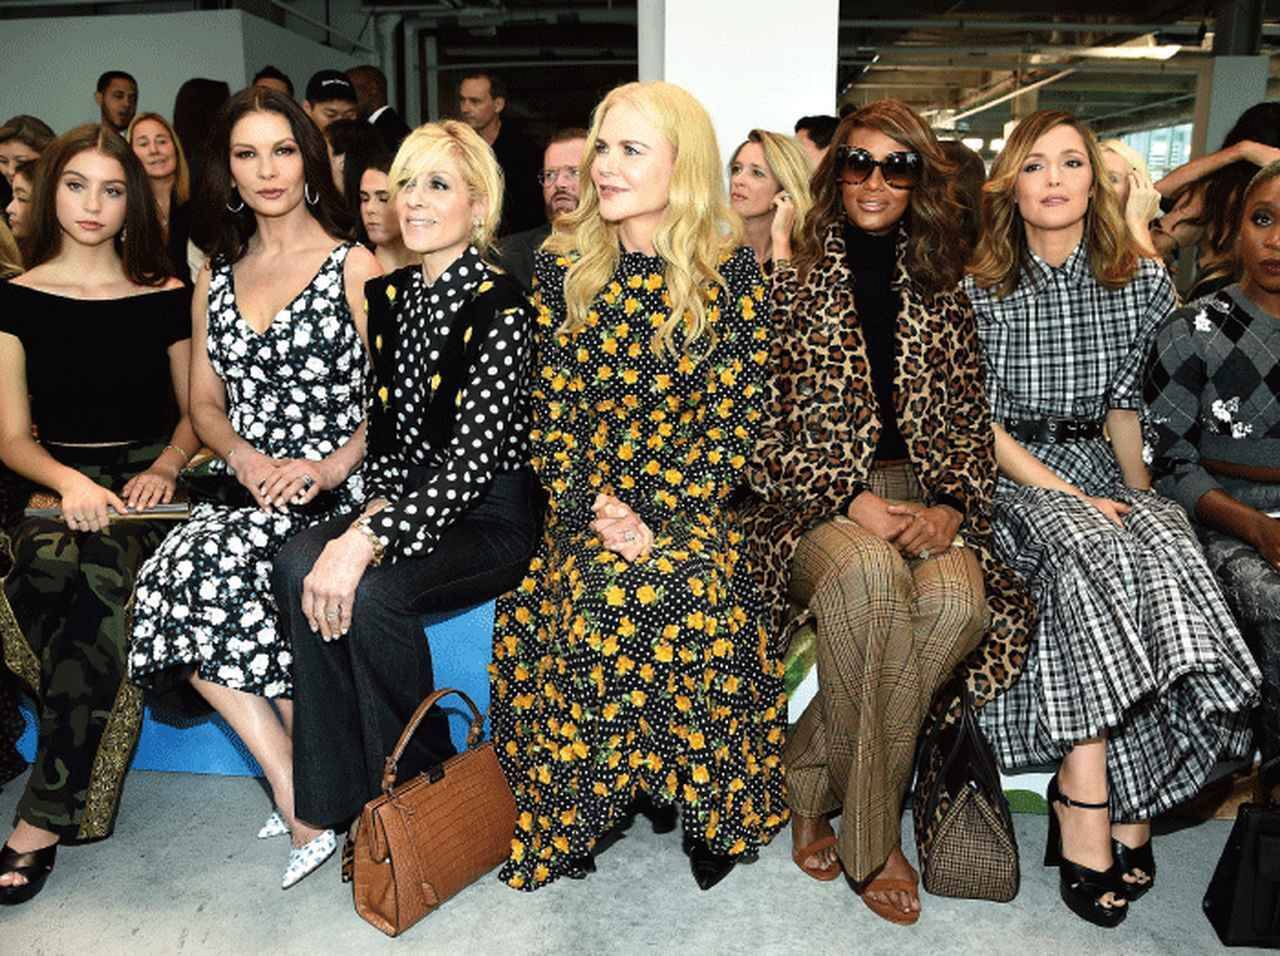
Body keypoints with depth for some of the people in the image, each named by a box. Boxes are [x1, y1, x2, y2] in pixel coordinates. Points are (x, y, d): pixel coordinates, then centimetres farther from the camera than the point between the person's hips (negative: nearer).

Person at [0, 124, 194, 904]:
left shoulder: (166, 297, 9)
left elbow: (195, 412, 12)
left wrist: (164, 469, -9)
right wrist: (69, 484, -17)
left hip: (146, 482, 0)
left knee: (101, 574, -34)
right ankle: (80, 799, -19)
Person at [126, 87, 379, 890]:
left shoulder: (355, 266, 1)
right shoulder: (217, 276, 18)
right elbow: (205, 401, 15)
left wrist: (332, 465, -20)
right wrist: (246, 457, -6)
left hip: (333, 490, -5)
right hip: (245, 490, 5)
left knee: (206, 574, -28)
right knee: (179, 579, -24)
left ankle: (305, 799, -12)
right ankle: (302, 806, -16)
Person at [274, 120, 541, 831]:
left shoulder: (500, 308, -13)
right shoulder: (389, 296, 10)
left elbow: (471, 462, -23)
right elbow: (384, 432, 13)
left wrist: (370, 541, -31)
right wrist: (375, 512, -7)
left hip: (491, 519, -6)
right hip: (411, 503, 6)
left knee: (371, 591, -30)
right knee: (299, 564, -21)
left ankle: (420, 789, -4)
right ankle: (337, 797, -9)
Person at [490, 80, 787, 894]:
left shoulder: (732, 271, -1)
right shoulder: (562, 264, 4)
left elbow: (734, 421, -5)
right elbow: (550, 408, 2)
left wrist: (654, 514, -16)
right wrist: (595, 508, -12)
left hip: (690, 498, -1)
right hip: (585, 500, 2)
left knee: (685, 585, -30)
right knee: (592, 594, -27)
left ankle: (717, 807, -6)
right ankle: (574, 817, -6)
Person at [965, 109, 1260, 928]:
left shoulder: (1143, 284, 7)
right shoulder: (978, 289, -2)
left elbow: (1124, 408, 10)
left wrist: (1139, 494, -5)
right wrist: (1071, 495, -16)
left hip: (1097, 471, 3)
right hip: (1003, 478, -3)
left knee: (1165, 547, -29)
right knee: (1091, 550, -33)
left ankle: (1086, 792, -21)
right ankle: (1100, 803, -25)